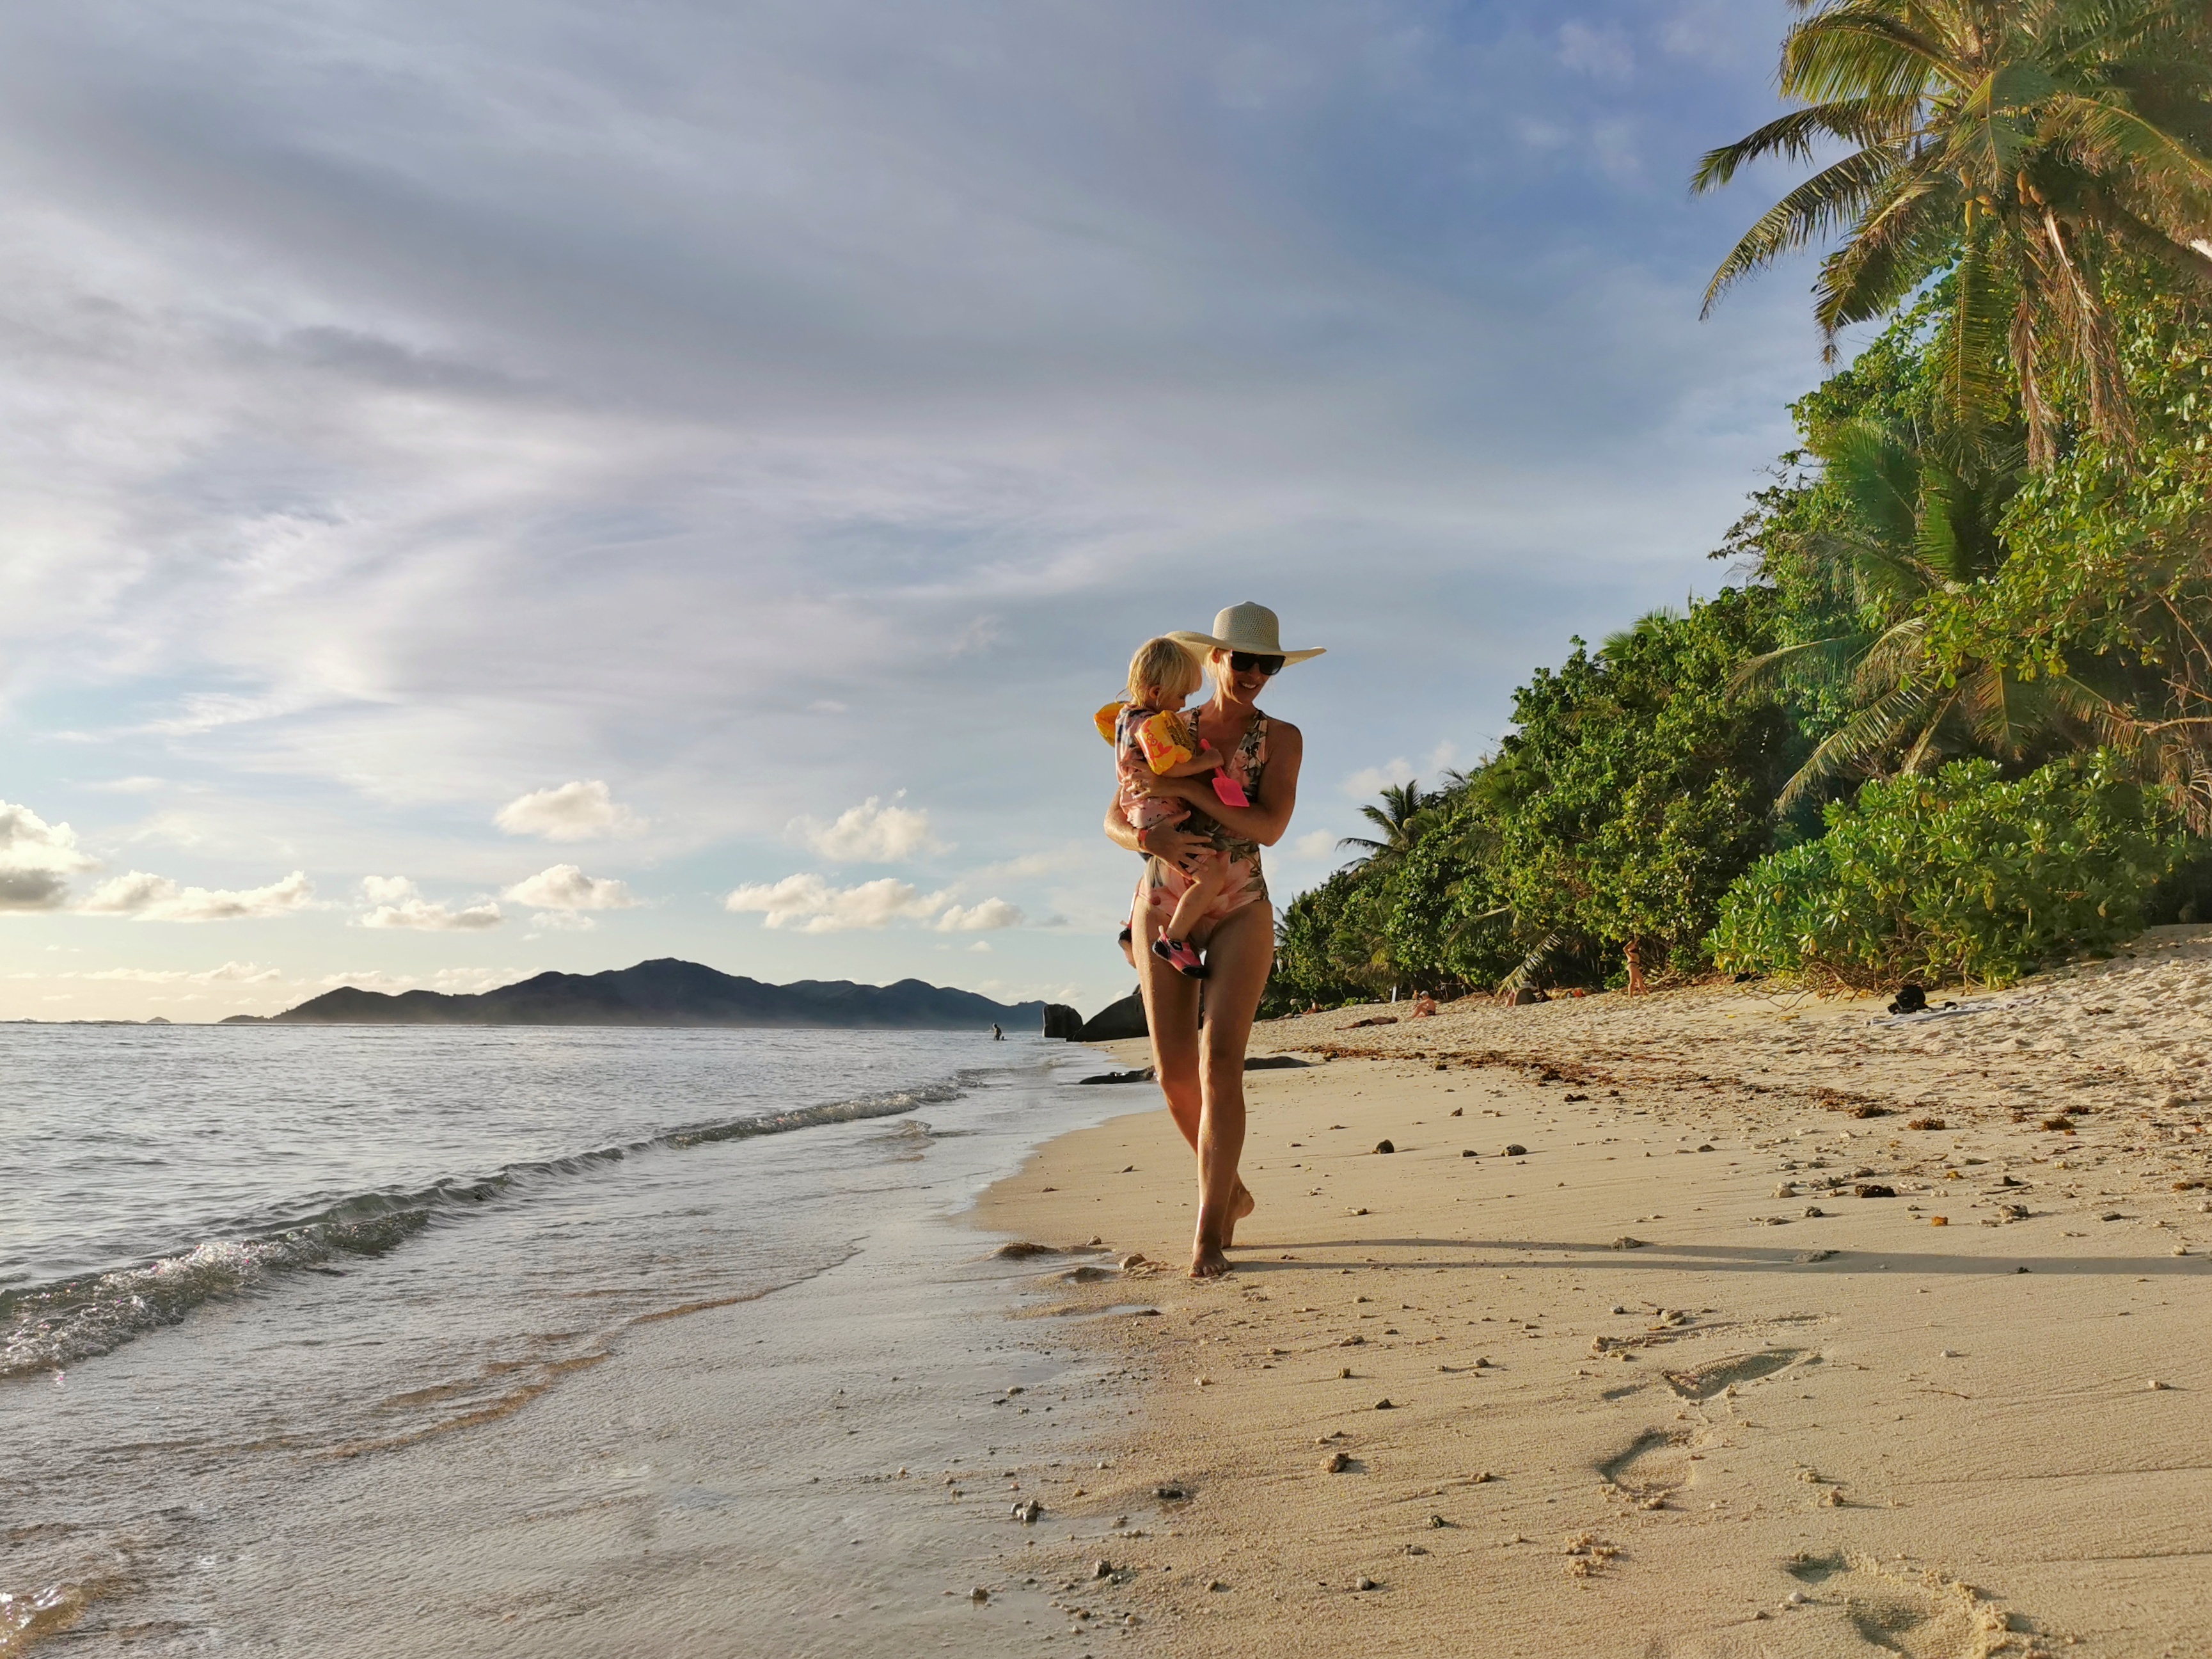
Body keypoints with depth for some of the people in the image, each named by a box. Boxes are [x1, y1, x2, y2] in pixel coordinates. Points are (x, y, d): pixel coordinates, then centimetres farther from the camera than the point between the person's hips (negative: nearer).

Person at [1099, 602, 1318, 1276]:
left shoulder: (1280, 738, 2)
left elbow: (1270, 827, -13)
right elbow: (1115, 820, 6)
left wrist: (1187, 789, -19)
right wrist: (1154, 839, -16)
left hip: (1240, 911, -2)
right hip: (1163, 907, 2)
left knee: (1220, 1064, -15)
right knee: (1175, 1073, 1)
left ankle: (1209, 1231, -9)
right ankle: (1232, 1193, 25)